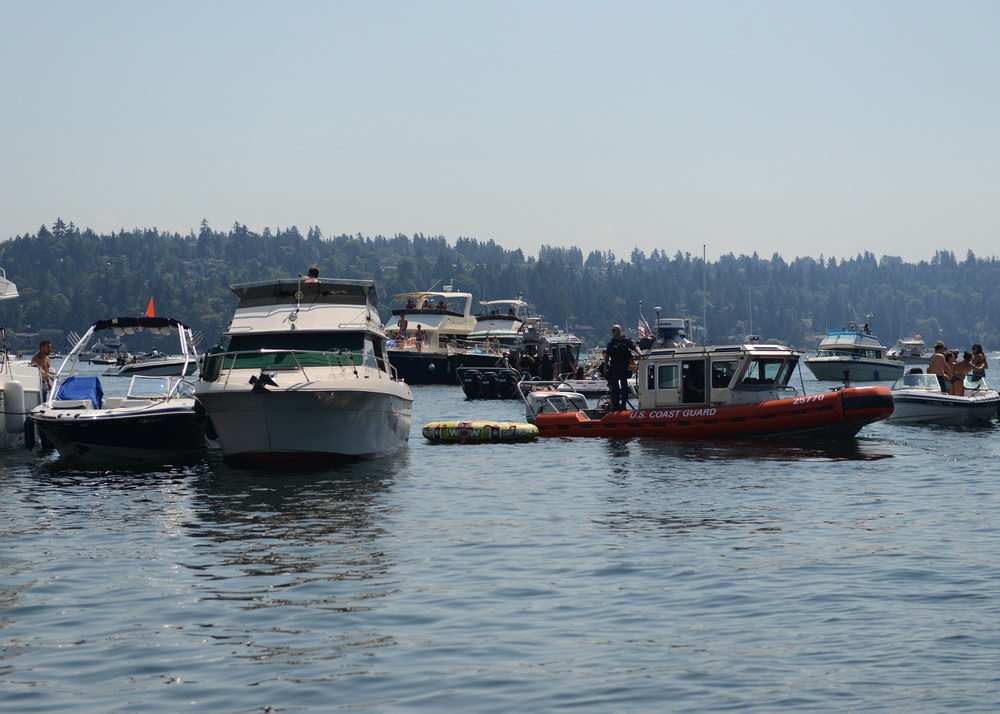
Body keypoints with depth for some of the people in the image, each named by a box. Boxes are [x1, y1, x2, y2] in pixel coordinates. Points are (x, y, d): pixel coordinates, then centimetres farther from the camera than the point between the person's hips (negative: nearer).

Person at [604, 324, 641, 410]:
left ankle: (623, 404, 2)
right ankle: (616, 404, 13)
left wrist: (640, 353, -30)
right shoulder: (611, 343, 14)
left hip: (624, 367, -5)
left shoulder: (626, 341, -1)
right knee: (614, 387, 7)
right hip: (613, 367, 5)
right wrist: (605, 367, 9)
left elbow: (635, 347, -11)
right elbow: (607, 355, 16)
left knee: (624, 386, -2)